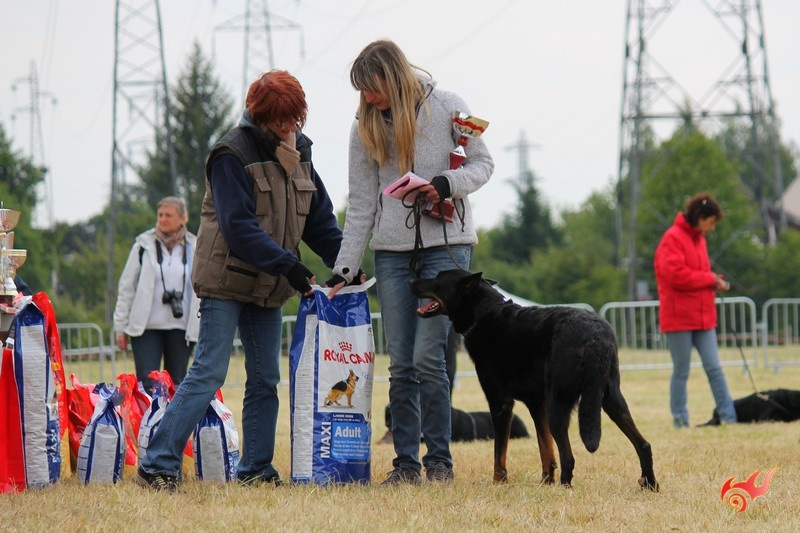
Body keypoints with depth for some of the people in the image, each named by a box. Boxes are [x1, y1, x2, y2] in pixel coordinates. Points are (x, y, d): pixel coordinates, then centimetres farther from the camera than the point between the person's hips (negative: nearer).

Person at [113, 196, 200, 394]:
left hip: (180, 327, 2)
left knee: (176, 386, 4)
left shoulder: (195, 248, 7)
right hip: (146, 326, -1)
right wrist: (121, 327, 3)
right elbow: (126, 286, 6)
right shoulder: (144, 245, 3)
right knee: (147, 384, -8)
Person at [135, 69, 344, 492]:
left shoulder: (299, 151, 10)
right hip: (226, 281, -8)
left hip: (267, 287, 8)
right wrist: (288, 264, -27)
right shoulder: (232, 154, -14)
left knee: (265, 379, 8)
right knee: (208, 373, -12)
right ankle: (157, 466, -11)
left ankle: (255, 469, 15)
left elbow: (319, 218, 13)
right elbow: (238, 227, -21)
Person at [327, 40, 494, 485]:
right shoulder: (366, 127, 5)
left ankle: (440, 460, -1)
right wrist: (344, 268, 3)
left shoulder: (448, 108, -3)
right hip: (393, 251, 4)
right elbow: (361, 203, 7)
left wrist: (448, 184, -18)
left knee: (428, 356, -11)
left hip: (446, 244, -3)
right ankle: (406, 462, 8)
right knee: (401, 365, 2)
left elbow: (483, 164, 3)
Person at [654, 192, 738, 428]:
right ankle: (680, 421, 5)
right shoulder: (672, 238, -11)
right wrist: (710, 279, -13)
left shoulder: (698, 238, 16)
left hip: (703, 317, 7)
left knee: (714, 368, 2)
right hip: (679, 317, -7)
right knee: (681, 372, -1)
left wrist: (715, 281, 2)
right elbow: (676, 274, -21)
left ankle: (729, 417, 0)